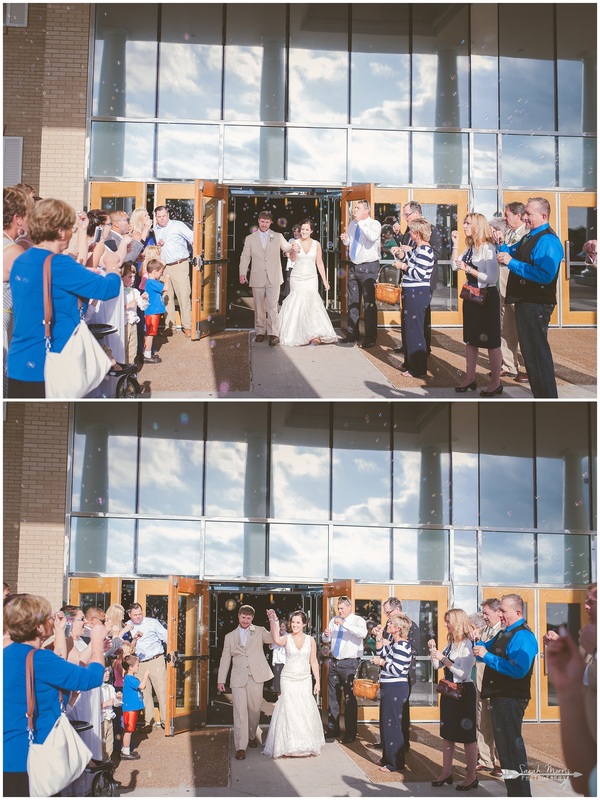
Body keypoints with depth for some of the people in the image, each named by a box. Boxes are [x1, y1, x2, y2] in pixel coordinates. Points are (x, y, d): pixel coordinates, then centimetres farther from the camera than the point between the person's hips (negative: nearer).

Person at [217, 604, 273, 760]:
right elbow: (225, 659, 13)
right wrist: (221, 680, 8)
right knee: (240, 712, -8)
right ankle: (240, 747, -6)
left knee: (255, 709, 8)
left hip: (256, 677, 0)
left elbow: (274, 638, -8)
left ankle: (251, 736, 32)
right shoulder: (230, 637, 14)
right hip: (238, 678, 0)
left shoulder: (259, 632, 9)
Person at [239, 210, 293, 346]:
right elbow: (245, 257, 6)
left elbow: (287, 248, 0)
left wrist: (294, 247, -25)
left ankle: (273, 334, -10)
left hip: (273, 278, -1)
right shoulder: (250, 238, 9)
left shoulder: (278, 237, 9)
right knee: (259, 307, 6)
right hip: (257, 278, 1)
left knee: (272, 307, -10)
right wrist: (242, 273, -7)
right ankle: (260, 332, 16)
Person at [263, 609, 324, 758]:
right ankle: (290, 745, 5)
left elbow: (313, 661, 8)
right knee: (289, 709, -5)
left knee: (306, 710, -1)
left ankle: (306, 744, 14)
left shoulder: (310, 640, 4)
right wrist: (273, 621, -36)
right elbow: (277, 640, -28)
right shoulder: (287, 639, -3)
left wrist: (317, 680, 6)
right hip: (288, 679, -2)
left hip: (305, 679, 2)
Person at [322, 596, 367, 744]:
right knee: (332, 697, 12)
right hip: (334, 662, 6)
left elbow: (362, 633, -28)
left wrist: (344, 624, -32)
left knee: (349, 698, -3)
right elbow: (326, 640, 17)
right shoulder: (334, 620, 12)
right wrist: (326, 635, -7)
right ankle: (333, 729, 22)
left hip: (349, 663, -6)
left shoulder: (358, 620, -6)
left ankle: (350, 733, 5)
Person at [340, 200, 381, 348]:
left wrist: (360, 222, -26)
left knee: (369, 303, -4)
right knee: (352, 301, 12)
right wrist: (345, 240, 1)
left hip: (368, 267, -7)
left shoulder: (374, 224, -10)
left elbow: (373, 237, -32)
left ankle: (370, 338, 3)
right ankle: (352, 334, 21)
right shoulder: (352, 224, 9)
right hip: (354, 266, 7)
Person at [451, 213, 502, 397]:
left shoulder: (487, 248, -18)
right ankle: (470, 379, 25)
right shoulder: (470, 248, 6)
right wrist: (455, 245, 1)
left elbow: (492, 278, -22)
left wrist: (469, 269, -21)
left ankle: (496, 383, 9)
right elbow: (455, 265, 6)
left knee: (491, 341, 1)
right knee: (471, 340, 15)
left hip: (486, 297, -8)